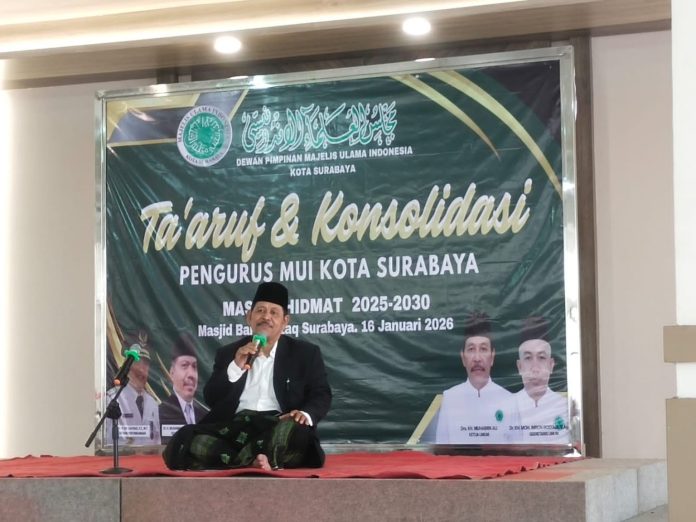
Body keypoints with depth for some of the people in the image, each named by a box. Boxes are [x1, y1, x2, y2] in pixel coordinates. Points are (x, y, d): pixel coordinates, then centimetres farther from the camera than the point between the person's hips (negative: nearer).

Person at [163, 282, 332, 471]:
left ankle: (239, 460, -31)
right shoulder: (229, 353, 19)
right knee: (185, 441, -28)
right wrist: (235, 368, -6)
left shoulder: (306, 353, 15)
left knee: (296, 431, -39)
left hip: (278, 425, -2)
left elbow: (321, 395, 8)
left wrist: (306, 414, -15)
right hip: (235, 427, 2)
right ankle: (253, 459, -32)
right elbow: (211, 399, 10)